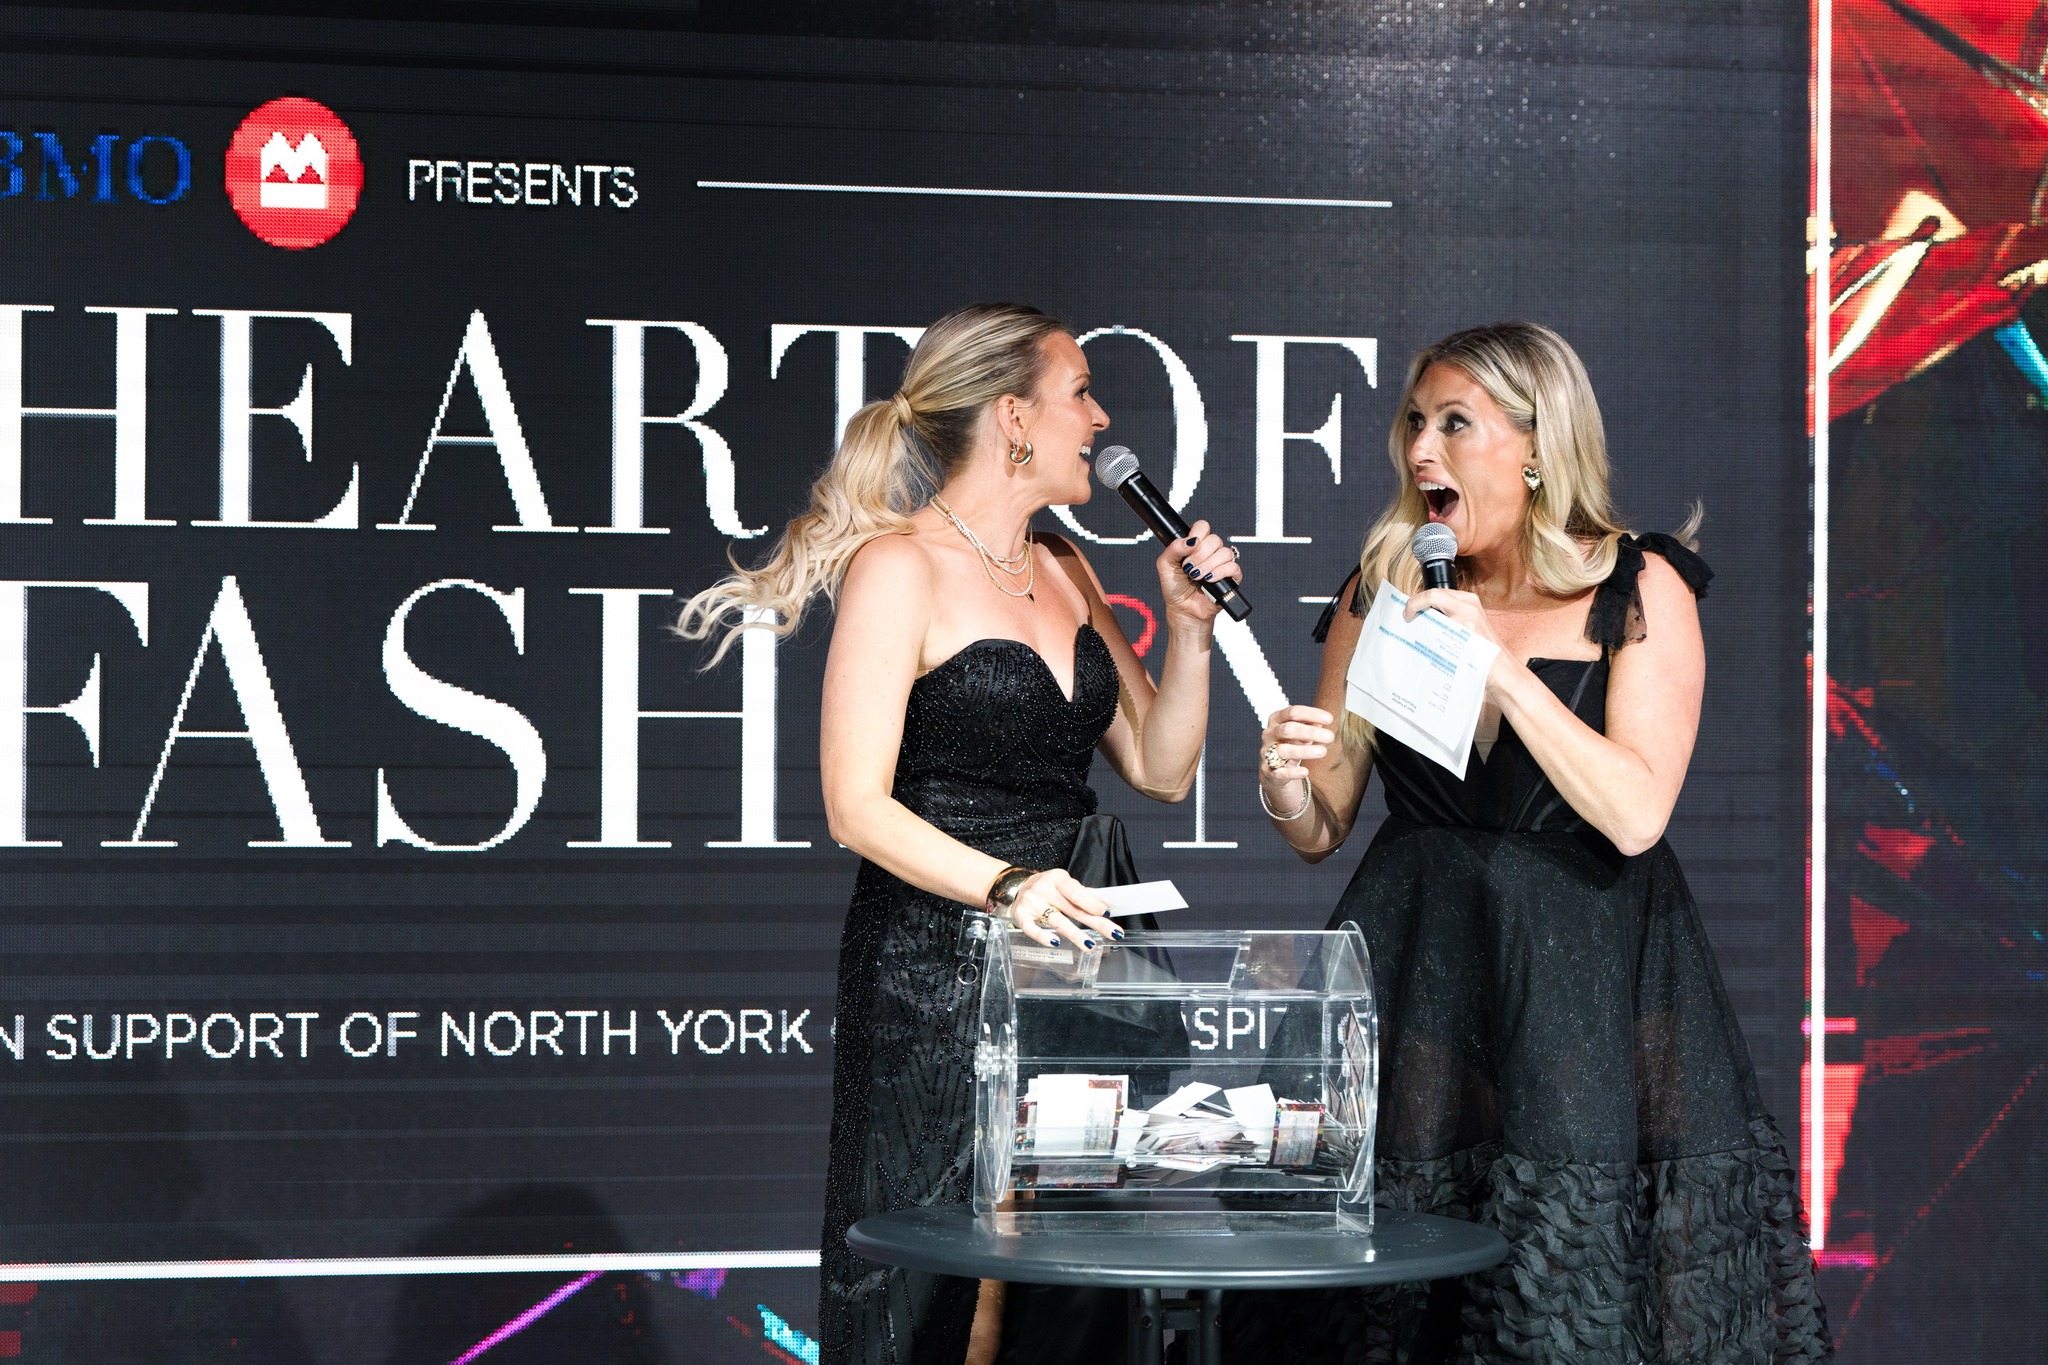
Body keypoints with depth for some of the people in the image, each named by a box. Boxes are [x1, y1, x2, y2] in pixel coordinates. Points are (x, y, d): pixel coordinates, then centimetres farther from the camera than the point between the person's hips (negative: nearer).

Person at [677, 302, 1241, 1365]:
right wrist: (1005, 884, -26)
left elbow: (1160, 766, 19)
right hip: (936, 967, -7)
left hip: (1075, 938, 7)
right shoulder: (900, 567, -7)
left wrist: (1190, 625, 6)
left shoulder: (1063, 570, 16)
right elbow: (857, 807, -14)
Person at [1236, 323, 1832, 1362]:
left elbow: (1635, 815, -13)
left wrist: (1501, 665, -17)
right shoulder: (1382, 593, 8)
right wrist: (1287, 790, -12)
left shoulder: (1637, 588, -1)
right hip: (1416, 954, 3)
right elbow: (1322, 831, 11)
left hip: (1586, 963, -2)